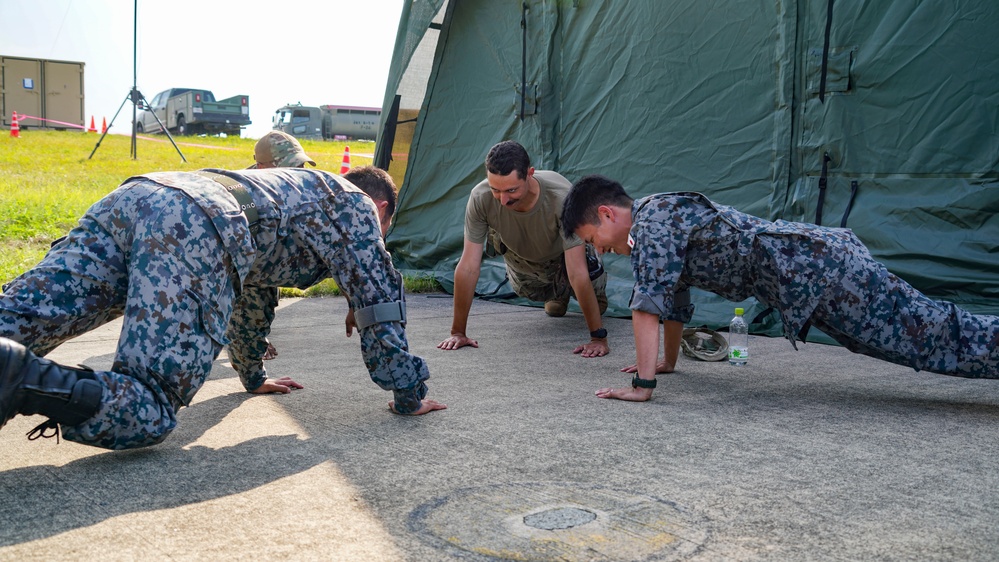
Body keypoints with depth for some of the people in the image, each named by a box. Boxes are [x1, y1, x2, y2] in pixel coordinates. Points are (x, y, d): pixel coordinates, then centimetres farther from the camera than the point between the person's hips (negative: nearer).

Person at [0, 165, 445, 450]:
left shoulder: (293, 186, 45)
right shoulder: (357, 205, 24)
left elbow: (251, 285, 52)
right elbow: (379, 298, 16)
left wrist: (252, 375, 61)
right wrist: (408, 396, 25)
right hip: (196, 229, -8)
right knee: (144, 411, -16)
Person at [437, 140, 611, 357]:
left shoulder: (562, 197, -44)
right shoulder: (480, 198, -38)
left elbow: (577, 274, -42)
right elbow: (468, 267, -32)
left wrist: (598, 337, -41)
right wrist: (458, 332, -29)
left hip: (564, 254, -2)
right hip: (522, 259, 2)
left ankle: (597, 292, 26)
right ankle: (559, 293, 39)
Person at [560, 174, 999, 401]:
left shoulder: (651, 218, -11)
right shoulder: (659, 221, 20)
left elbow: (648, 305, -20)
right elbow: (675, 301, 31)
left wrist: (643, 383, -18)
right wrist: (667, 362, 37)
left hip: (815, 269, -9)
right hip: (822, 259, 9)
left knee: (937, 338, -10)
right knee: (932, 333, 13)